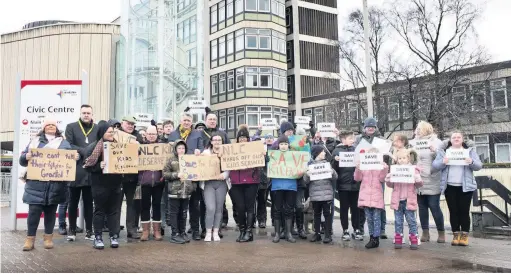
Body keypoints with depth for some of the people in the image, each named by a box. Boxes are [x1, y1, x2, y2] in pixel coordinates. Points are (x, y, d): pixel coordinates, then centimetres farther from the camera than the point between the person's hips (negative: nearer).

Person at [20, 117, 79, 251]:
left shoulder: (64, 142, 16)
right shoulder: (35, 141, 14)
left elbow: (71, 156, 9)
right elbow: (22, 158, 9)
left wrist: (76, 157, -14)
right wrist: (26, 156, -15)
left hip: (55, 183, 1)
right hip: (36, 183, -1)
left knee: (51, 210, 7)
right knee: (34, 210, -6)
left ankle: (48, 237, 16)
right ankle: (30, 238, 3)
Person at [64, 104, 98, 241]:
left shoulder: (97, 128, 10)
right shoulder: (71, 127, 6)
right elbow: (68, 145, -6)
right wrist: (84, 151, -14)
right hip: (75, 170, -1)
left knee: (89, 202, 8)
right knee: (73, 202, 7)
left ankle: (89, 231, 14)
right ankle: (72, 230, 18)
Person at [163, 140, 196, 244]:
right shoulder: (171, 160, 1)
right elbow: (165, 174, -5)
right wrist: (177, 175, -14)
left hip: (186, 191, 4)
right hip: (174, 191, -4)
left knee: (183, 213, 11)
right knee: (174, 213, 2)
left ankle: (182, 233, 20)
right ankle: (175, 234, 7)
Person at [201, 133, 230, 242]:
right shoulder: (205, 152, 6)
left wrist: (224, 175, -19)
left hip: (221, 183, 1)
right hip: (208, 183, -1)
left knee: (219, 208, 6)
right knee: (210, 208, -10)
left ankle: (216, 232, 15)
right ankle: (208, 233, 1)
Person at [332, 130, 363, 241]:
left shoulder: (355, 149, 6)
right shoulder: (337, 151, -3)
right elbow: (333, 168, -5)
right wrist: (335, 161, -23)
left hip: (355, 183, 3)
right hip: (343, 184, -3)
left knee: (355, 208, 10)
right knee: (344, 208, 7)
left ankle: (356, 230, 19)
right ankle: (345, 231, 16)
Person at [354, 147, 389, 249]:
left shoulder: (381, 165, 3)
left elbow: (382, 179, -3)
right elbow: (357, 178, 4)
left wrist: (385, 170, -16)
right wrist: (357, 169, -11)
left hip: (376, 196, -2)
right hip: (365, 195, 3)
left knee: (376, 218, -2)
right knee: (369, 218, 9)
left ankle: (376, 239, 3)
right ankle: (371, 237, 19)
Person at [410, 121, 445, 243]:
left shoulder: (436, 142, 4)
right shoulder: (413, 142, 13)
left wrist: (434, 151, -19)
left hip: (432, 181, -3)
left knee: (434, 206, -4)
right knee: (422, 206, 7)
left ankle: (441, 232, 9)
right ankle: (425, 232, 16)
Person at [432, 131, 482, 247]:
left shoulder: (470, 150, 8)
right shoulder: (443, 151, 8)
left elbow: (479, 166, 2)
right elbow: (435, 165, 0)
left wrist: (471, 162, -20)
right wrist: (443, 162, -20)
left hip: (465, 186, -1)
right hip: (449, 187, 1)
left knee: (464, 211, -1)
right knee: (453, 211, 3)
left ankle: (465, 236, 4)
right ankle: (456, 235, 9)